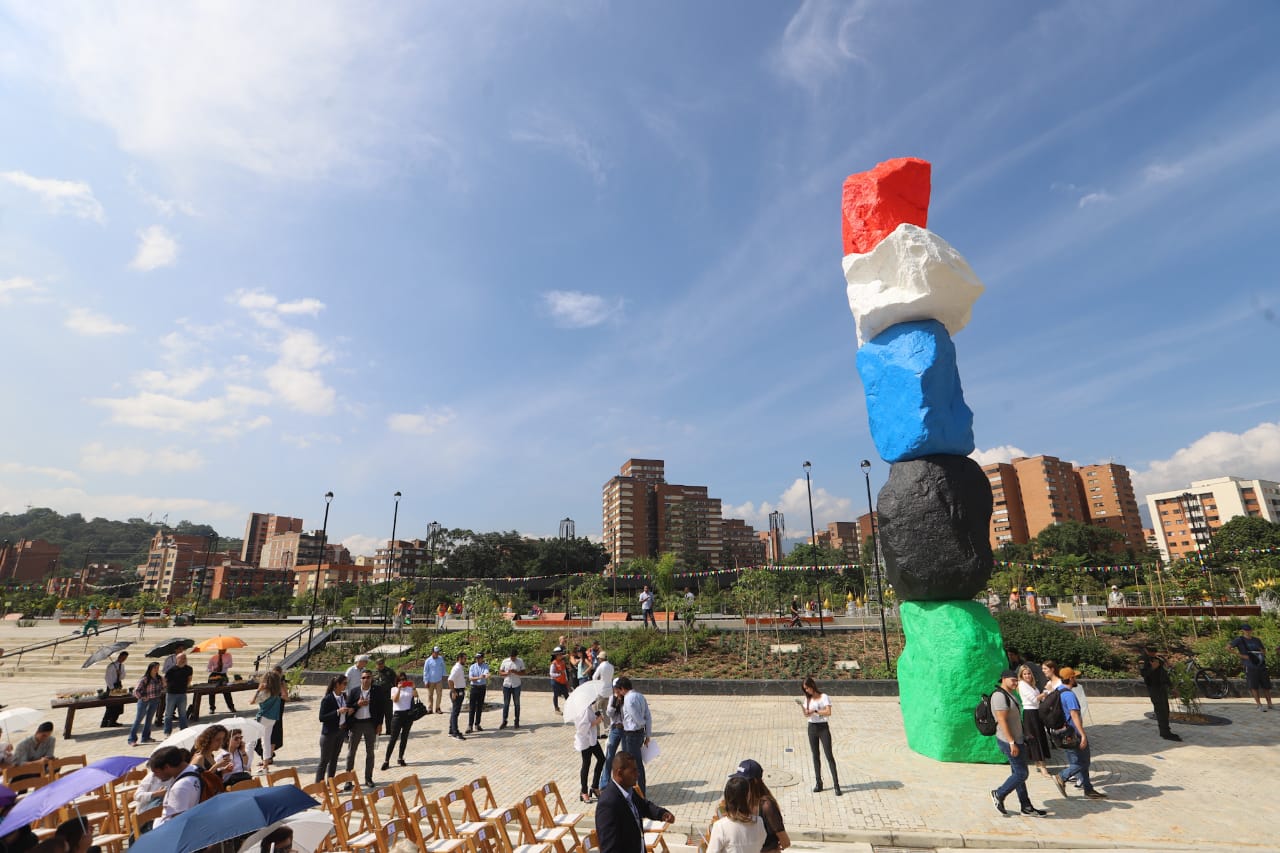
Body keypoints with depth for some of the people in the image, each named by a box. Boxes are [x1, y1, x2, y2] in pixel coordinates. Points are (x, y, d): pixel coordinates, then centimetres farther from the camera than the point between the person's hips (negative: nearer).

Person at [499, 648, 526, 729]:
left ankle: (517, 721, 16)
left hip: (516, 685, 0)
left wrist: (515, 672, -20)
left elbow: (523, 672, -3)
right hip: (506, 685, 0)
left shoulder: (520, 661, -2)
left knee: (517, 703, 6)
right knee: (506, 704, 3)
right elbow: (500, 672, 2)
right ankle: (504, 721, 11)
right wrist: (506, 673, -19)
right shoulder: (505, 661, -1)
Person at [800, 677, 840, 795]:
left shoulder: (824, 697, -7)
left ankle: (836, 785, -3)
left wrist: (814, 711, -23)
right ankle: (818, 783, 17)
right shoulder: (807, 699, 8)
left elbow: (828, 712, -19)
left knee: (829, 756, -6)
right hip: (812, 728, 5)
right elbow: (806, 715, 5)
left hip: (823, 727, -5)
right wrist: (801, 706, -13)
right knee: (815, 756, 9)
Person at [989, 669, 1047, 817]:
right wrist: (1012, 743, -24)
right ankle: (999, 795, 8)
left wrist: (1021, 740, 21)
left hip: (1016, 740, 10)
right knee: (1021, 774, -5)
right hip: (1009, 741, -10)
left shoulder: (1008, 695, 15)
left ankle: (1026, 807, 22)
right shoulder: (1000, 696, -19)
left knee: (1018, 774, 14)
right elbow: (1002, 721, -23)